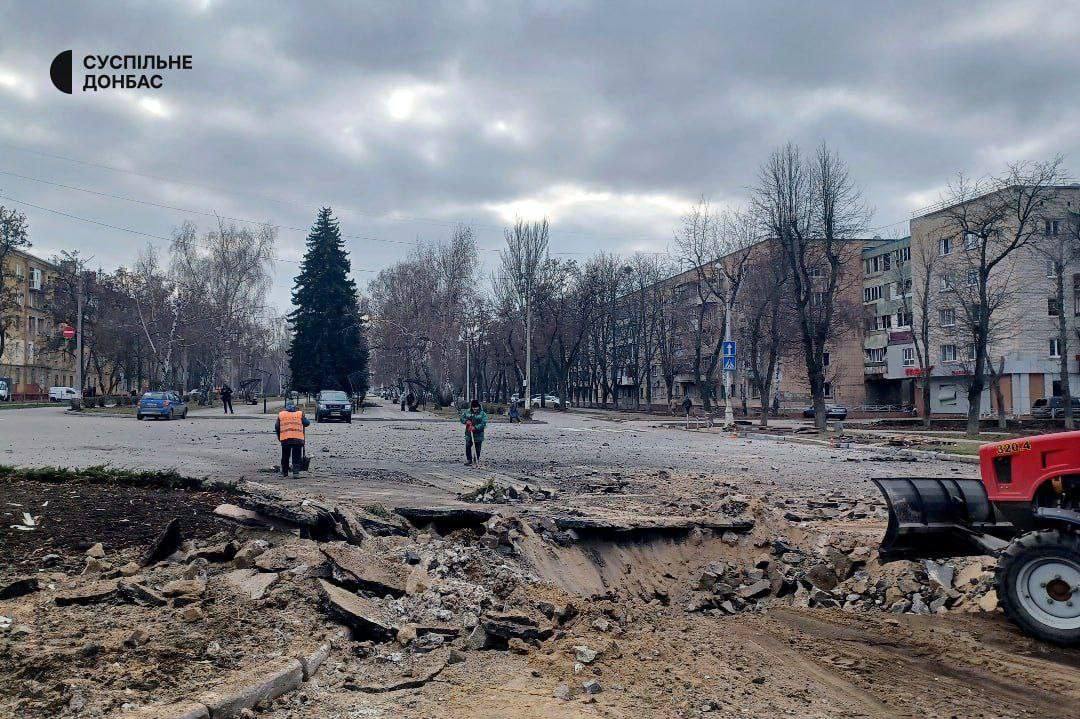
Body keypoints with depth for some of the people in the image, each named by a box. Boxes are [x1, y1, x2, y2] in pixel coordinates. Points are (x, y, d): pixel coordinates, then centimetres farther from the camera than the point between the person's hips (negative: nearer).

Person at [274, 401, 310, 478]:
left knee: (285, 457, 14)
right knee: (296, 457, 3)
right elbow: (306, 423, 7)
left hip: (285, 439, 1)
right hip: (298, 439, -1)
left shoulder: (281, 414, 11)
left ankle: (284, 473, 21)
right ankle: (296, 472, -8)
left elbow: (277, 427, 13)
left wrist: (279, 437, 25)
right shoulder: (300, 414, 5)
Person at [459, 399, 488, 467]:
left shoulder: (483, 414, -7)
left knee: (477, 448, 2)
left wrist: (475, 427, -27)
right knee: (468, 446, 5)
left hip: (478, 434, -3)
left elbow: (483, 424, -16)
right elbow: (462, 418, 7)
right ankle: (469, 460, 18)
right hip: (468, 433, 3)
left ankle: (477, 461, 13)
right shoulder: (467, 412, 5)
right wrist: (466, 421, -14)